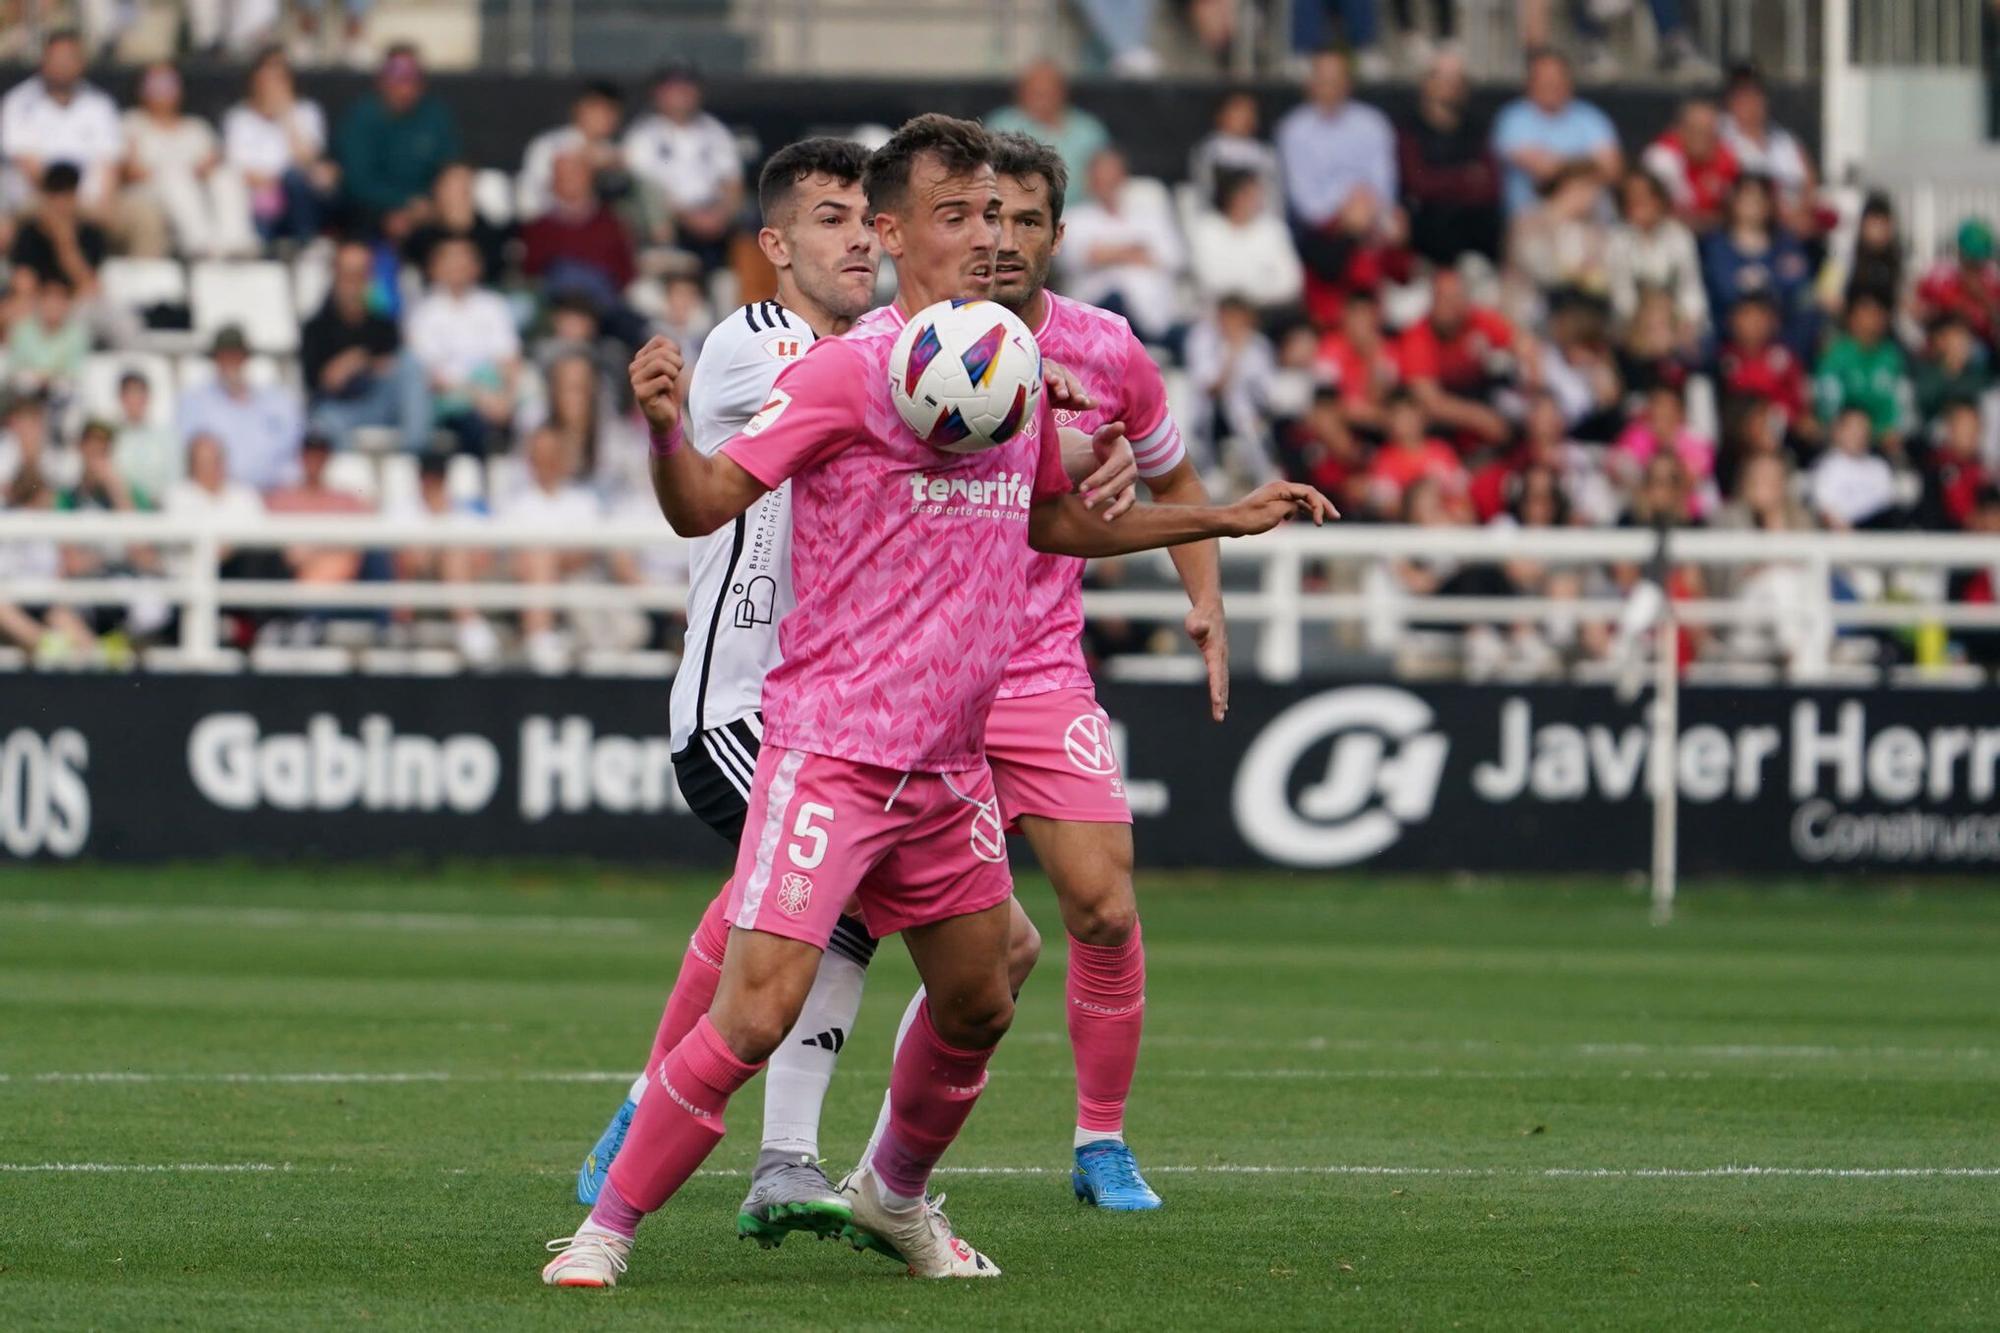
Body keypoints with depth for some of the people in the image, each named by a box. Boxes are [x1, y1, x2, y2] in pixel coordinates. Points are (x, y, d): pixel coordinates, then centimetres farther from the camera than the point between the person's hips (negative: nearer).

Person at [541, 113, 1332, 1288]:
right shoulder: (851, 370, -11)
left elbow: (1055, 520, 29)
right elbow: (705, 506, -14)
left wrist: (1226, 519, 28)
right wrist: (665, 429, -35)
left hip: (951, 759, 7)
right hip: (831, 745, -7)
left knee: (978, 1006, 17)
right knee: (755, 1013, -16)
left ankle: (894, 1193, 42)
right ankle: (609, 1228, -3)